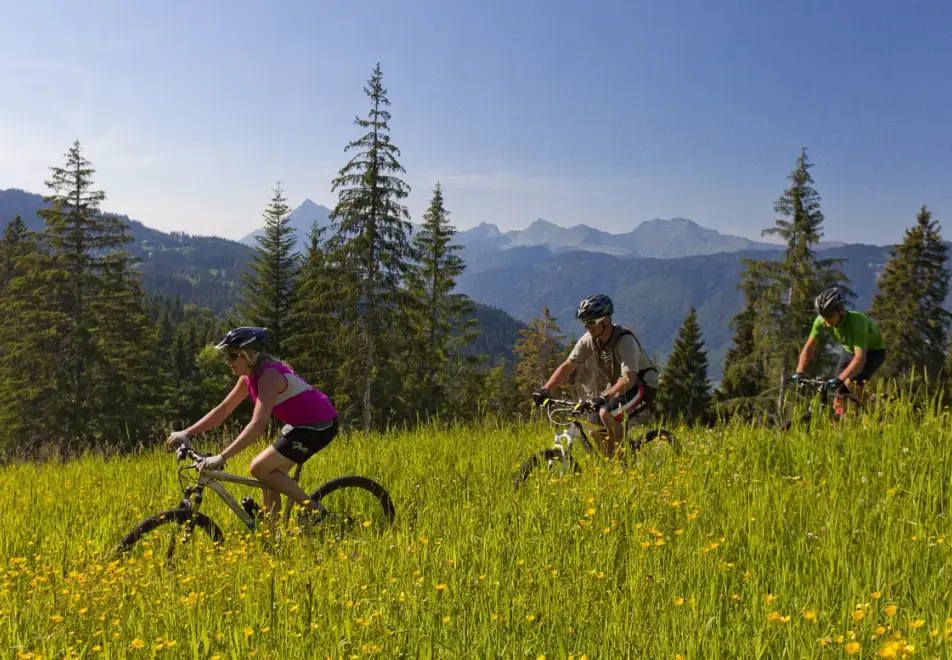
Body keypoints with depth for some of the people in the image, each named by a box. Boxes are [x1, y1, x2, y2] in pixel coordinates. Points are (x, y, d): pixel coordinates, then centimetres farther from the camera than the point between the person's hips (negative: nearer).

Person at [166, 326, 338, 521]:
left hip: (318, 425, -10)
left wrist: (222, 457, -37)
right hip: (303, 422, 10)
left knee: (260, 468, -11)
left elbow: (258, 424, -34)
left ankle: (315, 510, -5)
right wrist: (187, 433, 2)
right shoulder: (249, 376, 6)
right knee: (270, 474, 10)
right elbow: (223, 409, 11)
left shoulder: (268, 376, -23)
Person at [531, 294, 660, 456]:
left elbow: (629, 379, -39)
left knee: (606, 414, -30)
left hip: (642, 385, -7)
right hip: (618, 387, 7)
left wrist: (605, 396, -53)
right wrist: (545, 390, -21)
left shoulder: (625, 341, -30)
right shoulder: (589, 340, -11)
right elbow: (567, 367, -8)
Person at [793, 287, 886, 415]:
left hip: (873, 350, -5)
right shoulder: (821, 321, -25)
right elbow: (809, 348, -16)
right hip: (851, 350, 5)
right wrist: (799, 373, -30)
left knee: (850, 382, -29)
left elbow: (860, 358, -47)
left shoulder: (856, 321, -40)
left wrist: (838, 379, -58)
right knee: (838, 401, -5)